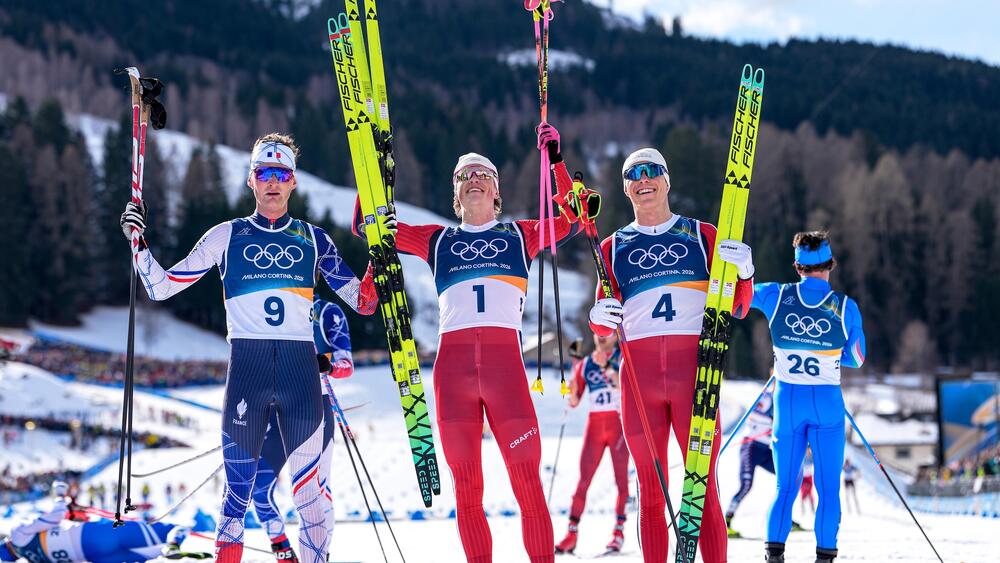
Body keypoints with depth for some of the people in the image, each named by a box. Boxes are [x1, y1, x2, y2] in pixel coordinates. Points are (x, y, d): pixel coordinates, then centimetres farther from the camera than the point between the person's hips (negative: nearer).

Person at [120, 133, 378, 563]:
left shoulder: (313, 240, 14)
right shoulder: (227, 236, 11)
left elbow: (363, 302, 13)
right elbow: (161, 287, 12)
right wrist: (138, 241, 0)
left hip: (301, 369, 1)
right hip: (246, 367, -1)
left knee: (308, 488, -2)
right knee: (238, 485, -5)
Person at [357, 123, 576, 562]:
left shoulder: (519, 235, 19)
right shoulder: (437, 241, 21)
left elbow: (572, 220, 7)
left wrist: (556, 161, 3)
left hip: (505, 360, -1)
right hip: (453, 361, 2)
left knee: (526, 477, -10)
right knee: (465, 484, -1)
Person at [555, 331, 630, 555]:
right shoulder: (585, 365, 10)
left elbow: (624, 387, -14)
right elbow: (574, 402, 9)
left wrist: (607, 367, -26)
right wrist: (572, 390, -11)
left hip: (619, 423, -3)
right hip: (595, 425, 3)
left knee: (621, 477, -5)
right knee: (583, 479, -3)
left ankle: (619, 530, -2)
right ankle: (572, 533, -5)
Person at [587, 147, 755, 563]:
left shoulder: (702, 236, 12)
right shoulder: (613, 247, 16)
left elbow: (736, 309, 11)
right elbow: (604, 324, 21)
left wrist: (743, 273, -10)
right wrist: (600, 318, -3)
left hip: (693, 370, -2)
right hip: (639, 373, 2)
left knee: (703, 487, -7)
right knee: (651, 491, 1)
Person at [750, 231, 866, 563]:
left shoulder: (776, 297, -5)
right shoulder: (846, 307, -6)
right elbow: (856, 358, 6)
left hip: (787, 400, 2)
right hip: (827, 403, -1)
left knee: (785, 486, 11)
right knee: (828, 488, 7)